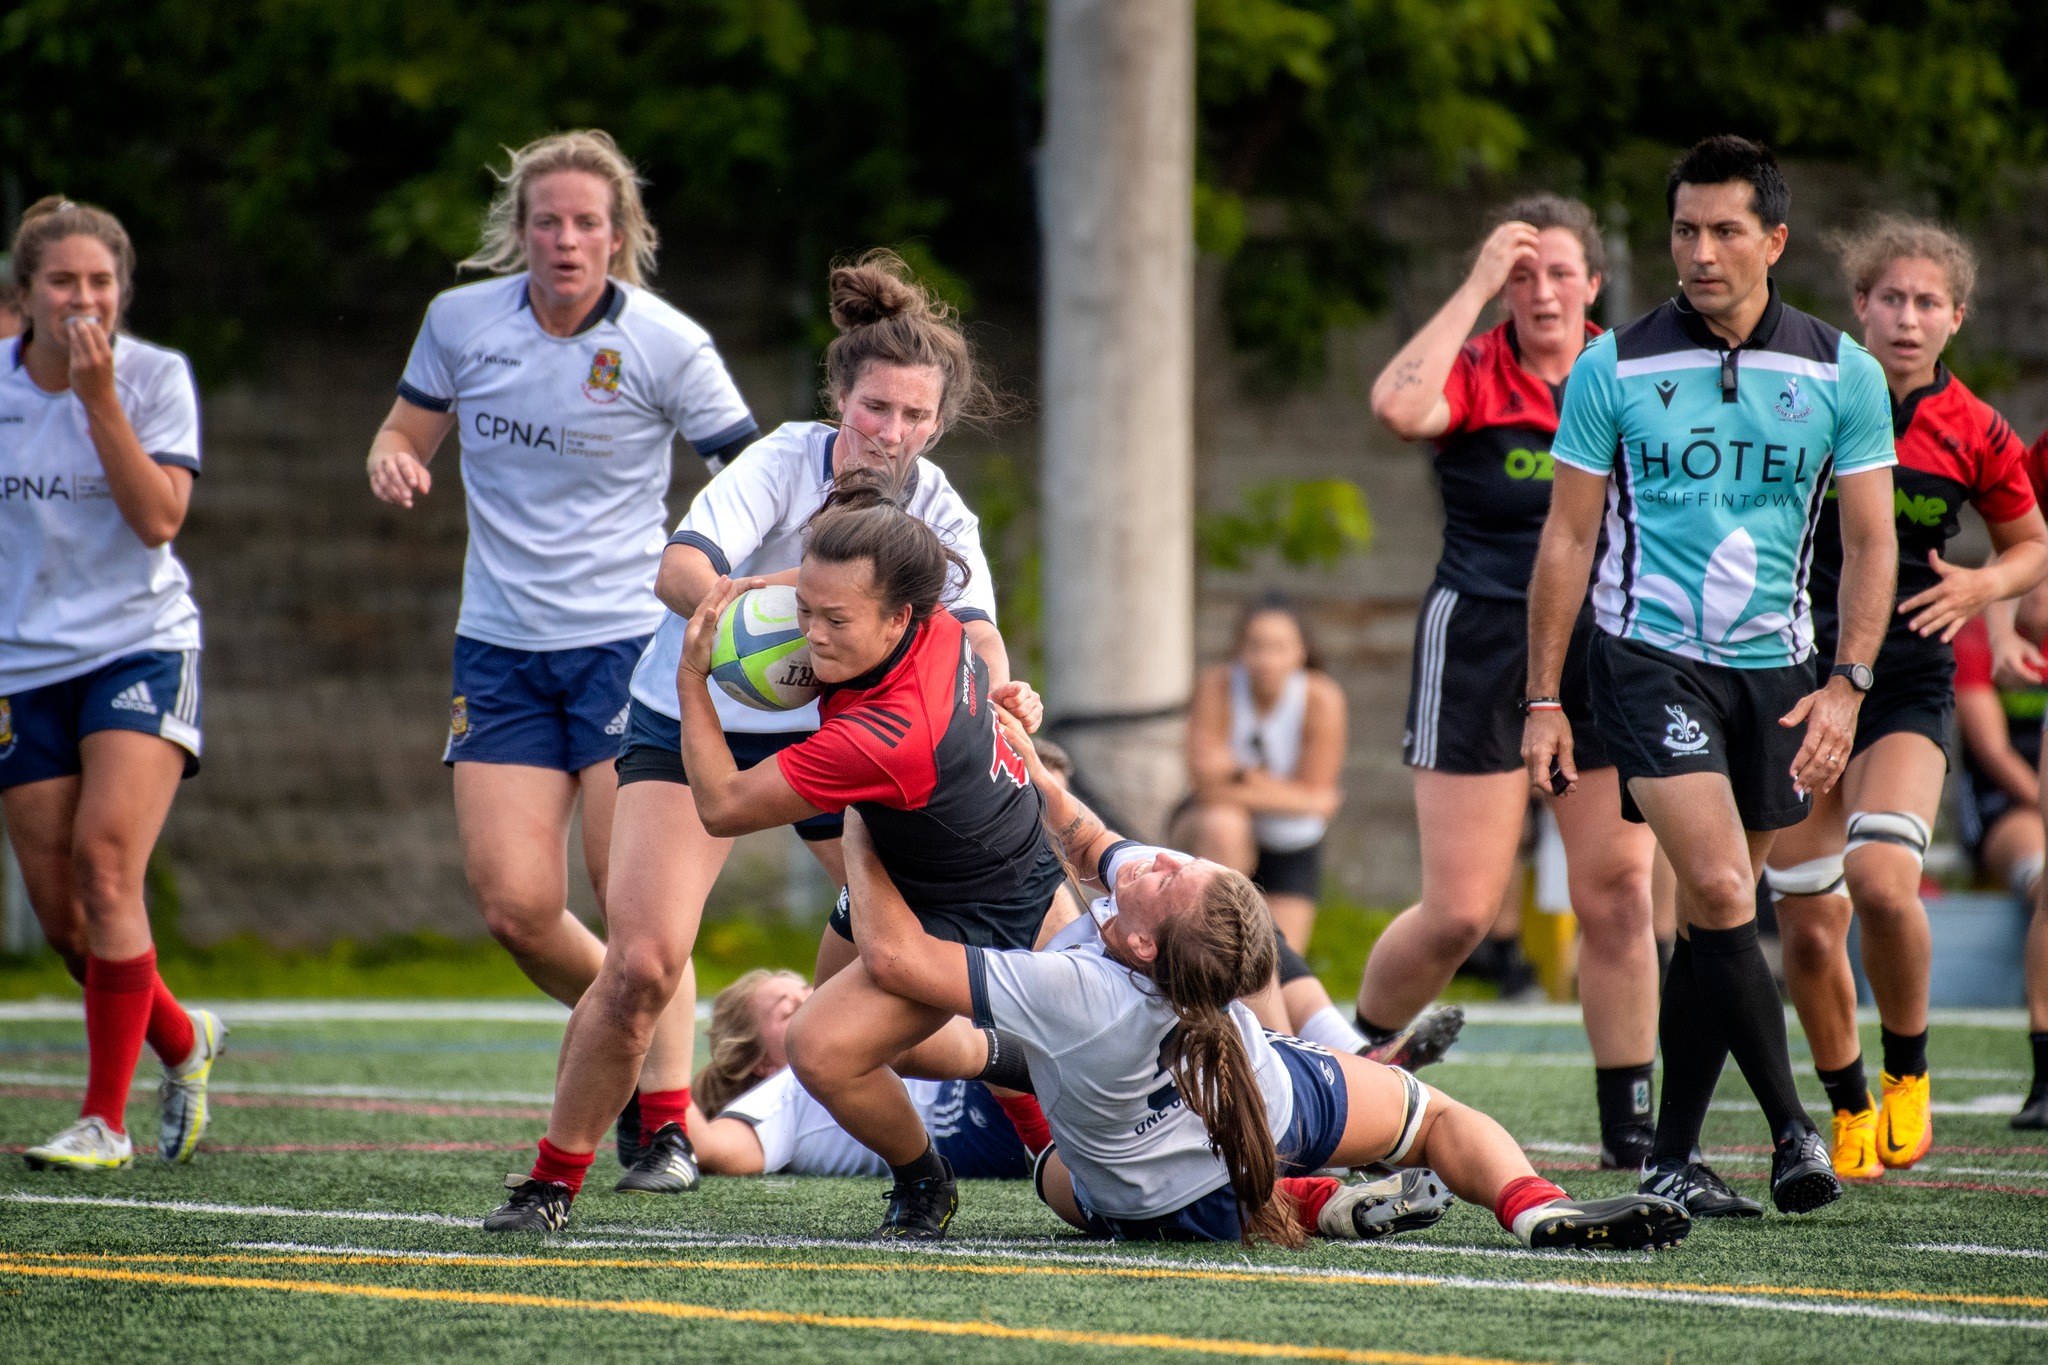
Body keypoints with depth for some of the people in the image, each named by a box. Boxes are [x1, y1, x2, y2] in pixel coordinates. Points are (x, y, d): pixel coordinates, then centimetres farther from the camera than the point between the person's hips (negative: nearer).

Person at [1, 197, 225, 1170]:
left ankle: (105, 1117, -16)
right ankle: (182, 1042, 30)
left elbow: (158, 518, -18)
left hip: (140, 646, -3)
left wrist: (99, 397, -23)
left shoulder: (155, 377, -7)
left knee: (105, 857, -21)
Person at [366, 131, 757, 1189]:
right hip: (499, 652, 3)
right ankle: (638, 1034, 22)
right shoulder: (460, 320, 1)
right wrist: (394, 464, -8)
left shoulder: (666, 346, -8)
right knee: (514, 906, -5)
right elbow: (405, 435, 16)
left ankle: (664, 1120, 0)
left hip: (627, 638, -3)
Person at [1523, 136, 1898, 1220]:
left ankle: (1673, 1152, 16)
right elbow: (1567, 538, 3)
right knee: (1720, 892, -18)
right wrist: (1543, 698, 0)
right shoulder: (1614, 368, -2)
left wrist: (1845, 684, -7)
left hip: (1775, 667, 2)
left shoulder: (1841, 374, 1)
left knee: (1711, 916, 7)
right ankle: (1791, 1127, -13)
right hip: (1647, 654, -2)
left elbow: (1870, 540, 4)